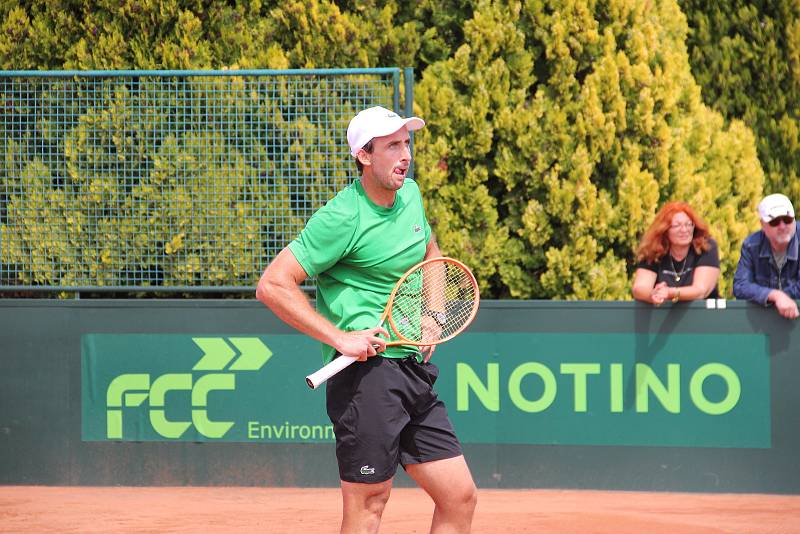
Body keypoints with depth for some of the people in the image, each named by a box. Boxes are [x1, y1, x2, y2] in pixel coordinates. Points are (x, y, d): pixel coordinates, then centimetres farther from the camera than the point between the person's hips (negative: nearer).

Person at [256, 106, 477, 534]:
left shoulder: (410, 195, 11)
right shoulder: (343, 217, -13)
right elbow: (272, 285, -16)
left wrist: (430, 315, 13)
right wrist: (340, 337, -19)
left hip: (413, 368, 8)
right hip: (367, 369, -8)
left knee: (460, 498, 6)